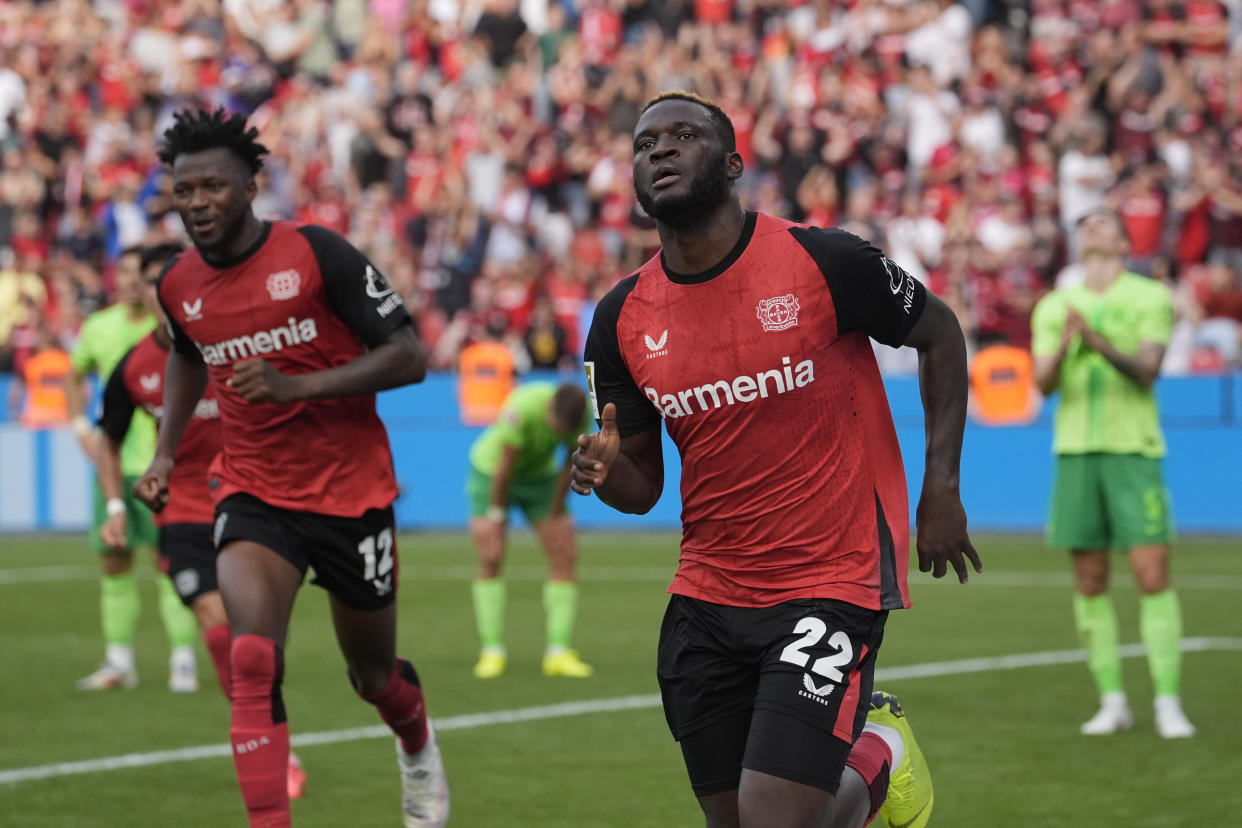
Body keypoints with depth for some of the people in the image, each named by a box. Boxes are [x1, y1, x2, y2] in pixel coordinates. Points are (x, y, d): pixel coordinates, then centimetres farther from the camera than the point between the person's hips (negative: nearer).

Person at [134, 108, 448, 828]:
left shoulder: (316, 254, -15)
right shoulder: (179, 287, 1)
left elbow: (409, 357, -16)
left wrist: (295, 386, -26)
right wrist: (166, 452, 12)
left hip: (351, 492, -2)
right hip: (253, 493, 2)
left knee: (374, 676, 16)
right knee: (253, 660, -24)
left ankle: (418, 746, 51)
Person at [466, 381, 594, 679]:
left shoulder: (582, 412, -23)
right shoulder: (522, 408, -37)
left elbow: (570, 465, -10)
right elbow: (505, 465, -27)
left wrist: (555, 514, -4)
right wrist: (494, 515, -18)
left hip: (539, 475, 4)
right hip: (492, 471, -4)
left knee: (564, 556, -7)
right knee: (490, 561, -11)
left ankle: (558, 653, -6)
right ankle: (492, 652, -4)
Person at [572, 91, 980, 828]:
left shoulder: (826, 263, -11)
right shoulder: (622, 319, 1)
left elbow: (939, 335, 5)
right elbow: (642, 486, 10)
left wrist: (942, 488, -1)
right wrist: (606, 468, -14)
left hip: (830, 586, -5)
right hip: (707, 599, 5)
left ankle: (875, 758, 18)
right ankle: (868, 766, 39)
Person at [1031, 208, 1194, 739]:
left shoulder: (1152, 298, 4)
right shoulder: (1054, 306, 13)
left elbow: (1146, 370, -8)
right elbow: (1043, 382, 2)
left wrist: (1099, 342, -26)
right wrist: (1064, 344, -19)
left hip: (1134, 451, -3)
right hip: (1075, 451, 3)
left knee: (1152, 575, -9)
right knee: (1090, 581, 2)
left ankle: (1168, 702, -5)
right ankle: (1112, 702, 8)